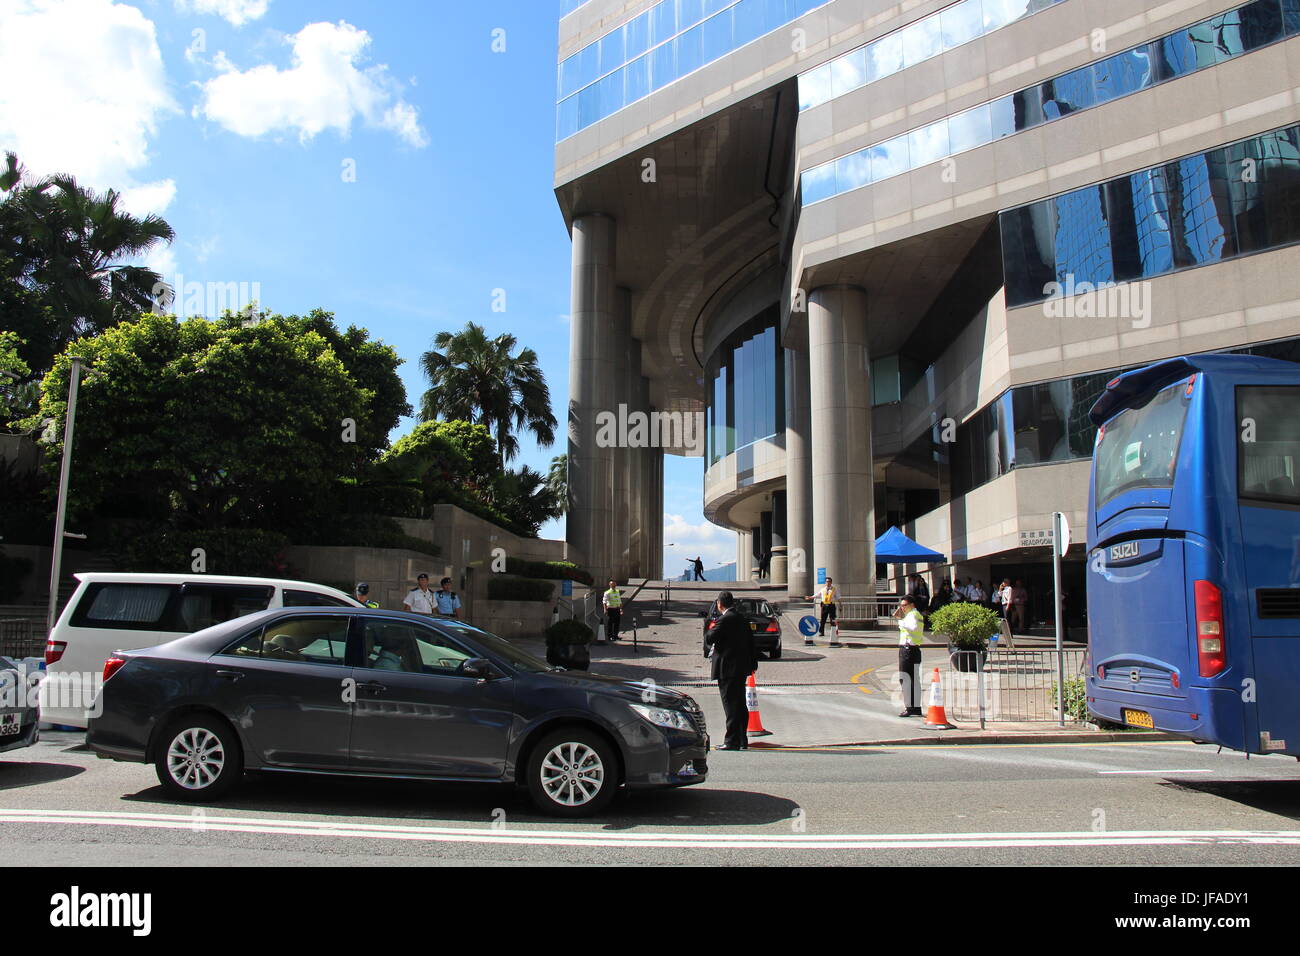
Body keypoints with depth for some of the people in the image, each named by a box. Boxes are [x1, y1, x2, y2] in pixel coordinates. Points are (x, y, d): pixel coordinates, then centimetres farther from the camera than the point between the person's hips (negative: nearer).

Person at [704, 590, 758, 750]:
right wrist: (753, 663, 24)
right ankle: (742, 740, 21)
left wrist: (708, 634, 3)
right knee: (740, 704, 14)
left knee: (731, 705, -6)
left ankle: (732, 741, -4)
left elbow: (709, 639, -20)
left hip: (728, 669, -9)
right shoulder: (742, 618, 12)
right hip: (742, 667, 9)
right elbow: (751, 641, 17)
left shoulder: (725, 620, -15)